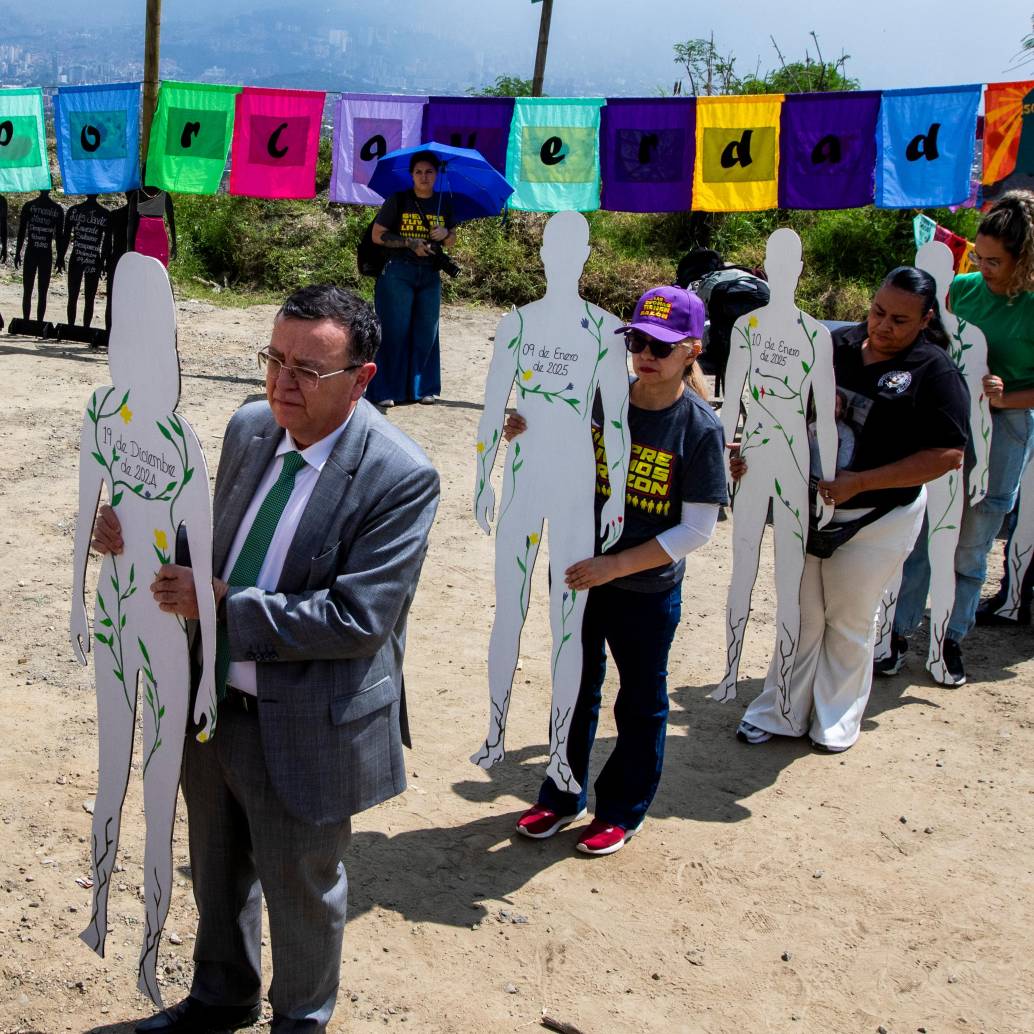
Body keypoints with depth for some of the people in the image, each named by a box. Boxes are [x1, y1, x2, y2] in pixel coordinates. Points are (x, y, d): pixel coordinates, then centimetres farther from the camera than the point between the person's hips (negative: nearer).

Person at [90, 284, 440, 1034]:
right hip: (217, 700, 7)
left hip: (306, 726, -6)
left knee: (301, 888, 17)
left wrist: (222, 602, -27)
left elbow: (355, 620, -28)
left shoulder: (401, 478, -24)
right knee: (218, 868, 27)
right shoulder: (250, 428, -2)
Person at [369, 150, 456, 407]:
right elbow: (377, 235, -3)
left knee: (426, 333, 5)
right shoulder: (398, 200, -2)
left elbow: (451, 242, 16)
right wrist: (410, 243, -14)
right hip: (398, 272, -4)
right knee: (394, 331, -5)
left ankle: (422, 388, 15)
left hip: (430, 274, 4)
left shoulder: (443, 203, 10)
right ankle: (385, 390, -1)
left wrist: (445, 234, -7)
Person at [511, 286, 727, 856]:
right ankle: (562, 798, 38)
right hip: (581, 574, 4)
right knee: (575, 689, 19)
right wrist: (532, 427, -11)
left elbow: (697, 529, -16)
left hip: (649, 590, -4)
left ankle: (622, 812, 34)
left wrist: (617, 565, -22)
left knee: (641, 702, 14)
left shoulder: (701, 428, -16)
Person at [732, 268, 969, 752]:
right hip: (806, 505, 3)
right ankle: (781, 711, 28)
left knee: (849, 621, 13)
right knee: (800, 612, 14)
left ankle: (837, 720, 31)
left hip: (878, 518, -3)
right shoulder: (836, 345, -1)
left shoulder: (935, 371, -12)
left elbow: (947, 455, -17)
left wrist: (858, 482, -21)